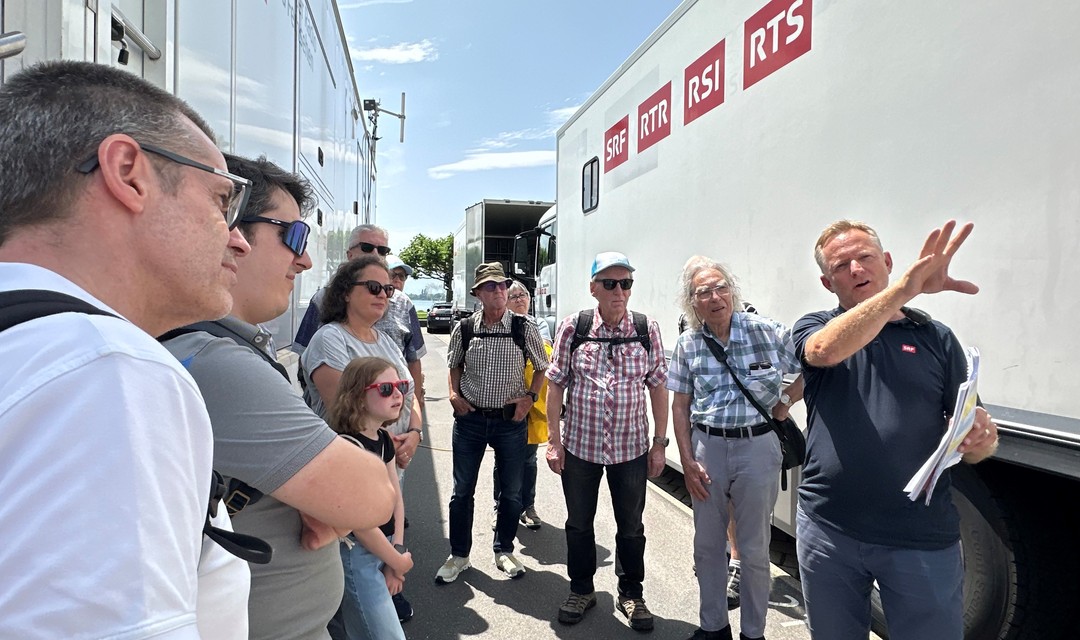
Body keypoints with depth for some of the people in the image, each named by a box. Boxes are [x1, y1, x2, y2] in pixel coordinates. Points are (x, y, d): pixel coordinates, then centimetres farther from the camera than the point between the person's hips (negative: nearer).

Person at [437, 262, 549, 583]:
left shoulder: (524, 328, -6)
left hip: (511, 420, -1)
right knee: (462, 490, 11)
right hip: (470, 417, 1)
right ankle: (459, 555, 30)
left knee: (511, 491, 12)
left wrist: (530, 397, -7)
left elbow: (542, 367, 5)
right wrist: (454, 393, 0)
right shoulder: (464, 328, -2)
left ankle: (504, 551, 35)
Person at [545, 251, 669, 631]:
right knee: (579, 524, 16)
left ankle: (631, 594, 38)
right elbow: (556, 384, -1)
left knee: (631, 526, 15)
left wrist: (660, 443, 0)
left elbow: (657, 387, 1)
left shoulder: (647, 329, -4)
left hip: (632, 447, 0)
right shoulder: (572, 327, -6)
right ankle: (581, 590, 39)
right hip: (579, 445, 0)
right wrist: (553, 440, -3)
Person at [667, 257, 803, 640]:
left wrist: (785, 399, -6)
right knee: (707, 544, 14)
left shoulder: (767, 332, -9)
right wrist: (687, 462, -1)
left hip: (757, 446, -2)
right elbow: (680, 406, 3)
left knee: (754, 550, 11)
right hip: (707, 447, 2)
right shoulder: (687, 345, -1)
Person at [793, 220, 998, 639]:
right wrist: (905, 287, -32)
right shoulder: (814, 328, 2)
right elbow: (825, 351, -24)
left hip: (922, 540, 1)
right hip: (828, 530, 0)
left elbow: (970, 430, 6)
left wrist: (982, 439, -17)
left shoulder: (936, 338, 5)